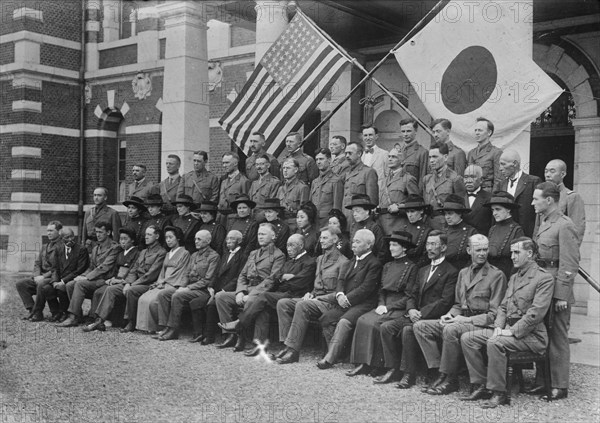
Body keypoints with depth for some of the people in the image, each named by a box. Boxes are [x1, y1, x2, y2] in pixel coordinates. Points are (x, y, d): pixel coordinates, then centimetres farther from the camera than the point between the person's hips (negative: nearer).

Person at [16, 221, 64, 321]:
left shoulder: (62, 246, -8)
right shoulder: (44, 247, 20)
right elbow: (37, 263, 16)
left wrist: (44, 276, -18)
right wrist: (37, 276, -5)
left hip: (54, 278, -8)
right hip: (41, 277, 8)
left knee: (41, 285, -36)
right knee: (20, 283, -7)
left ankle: (38, 313, -20)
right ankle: (32, 310, -9)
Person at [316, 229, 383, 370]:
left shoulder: (374, 264, -4)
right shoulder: (350, 263, 24)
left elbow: (366, 288, -13)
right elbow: (341, 281, 15)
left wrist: (347, 299, -16)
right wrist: (339, 294, -6)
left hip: (363, 304, -8)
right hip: (345, 302, 8)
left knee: (344, 321, -31)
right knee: (326, 317, -15)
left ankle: (330, 358, -32)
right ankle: (333, 352, -10)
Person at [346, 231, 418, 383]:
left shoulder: (411, 267, -3)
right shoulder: (387, 266, 19)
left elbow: (409, 296, -8)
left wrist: (388, 307, -14)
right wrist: (381, 304, -1)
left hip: (400, 308, -7)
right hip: (385, 306, 7)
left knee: (375, 323, -28)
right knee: (362, 320, -19)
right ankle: (364, 363, -19)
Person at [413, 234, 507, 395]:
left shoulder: (496, 275, -5)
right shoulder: (463, 273, 18)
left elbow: (494, 314, -9)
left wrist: (467, 319, -17)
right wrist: (450, 315, 0)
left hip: (482, 324, -7)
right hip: (461, 321, 7)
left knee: (451, 330, -36)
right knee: (420, 326, -8)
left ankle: (450, 380, -21)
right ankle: (440, 369, -12)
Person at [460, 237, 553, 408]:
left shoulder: (544, 278, -9)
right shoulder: (514, 277, 19)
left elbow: (536, 313, -18)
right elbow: (503, 307, 19)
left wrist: (511, 331, -21)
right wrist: (499, 326, 0)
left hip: (530, 334, -8)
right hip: (507, 329, 8)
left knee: (494, 343, -34)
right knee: (467, 338, -6)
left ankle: (499, 393, -21)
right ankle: (481, 386, -2)